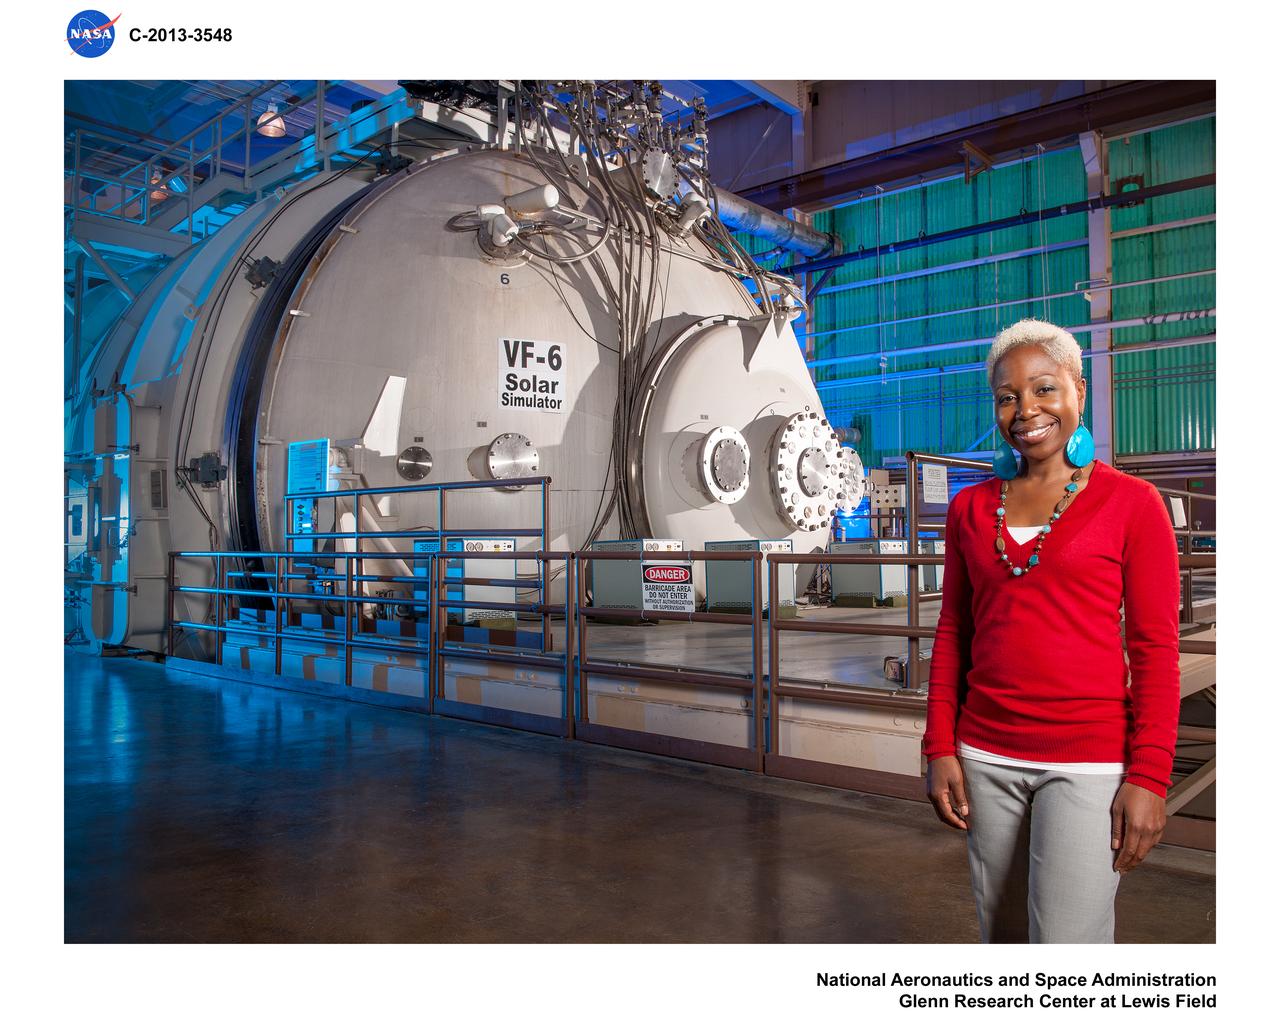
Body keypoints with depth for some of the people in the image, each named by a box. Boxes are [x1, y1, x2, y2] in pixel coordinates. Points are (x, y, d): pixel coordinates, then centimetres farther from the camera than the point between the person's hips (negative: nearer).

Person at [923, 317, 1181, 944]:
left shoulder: (1131, 503, -3)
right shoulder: (970, 508, 7)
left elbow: (1155, 650, -5)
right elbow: (952, 633, 10)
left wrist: (1149, 777, -9)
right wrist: (940, 748, 5)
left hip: (1089, 760, -4)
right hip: (986, 756, 4)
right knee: (1001, 933, 15)